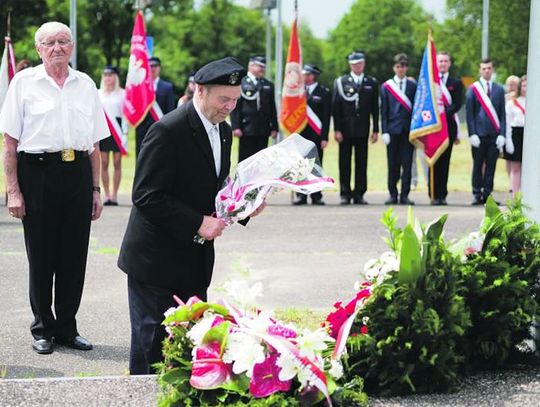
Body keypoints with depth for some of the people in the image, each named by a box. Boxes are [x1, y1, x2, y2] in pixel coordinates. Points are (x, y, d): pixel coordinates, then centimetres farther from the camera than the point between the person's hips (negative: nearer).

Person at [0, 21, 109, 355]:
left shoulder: (86, 85, 12)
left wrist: (95, 189, 10)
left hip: (78, 174, 3)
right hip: (38, 173, -3)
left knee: (74, 257, 6)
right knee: (41, 256, 4)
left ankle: (67, 328, 19)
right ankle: (42, 330, 17)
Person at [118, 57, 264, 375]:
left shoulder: (223, 131, 9)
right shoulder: (169, 131, -18)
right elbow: (146, 196, -21)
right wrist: (198, 223, -23)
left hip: (196, 262, 8)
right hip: (157, 262, -8)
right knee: (154, 342, 0)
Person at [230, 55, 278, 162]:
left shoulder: (268, 85, 12)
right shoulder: (241, 83, -2)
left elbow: (272, 108, 12)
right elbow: (235, 107, -5)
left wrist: (274, 128, 7)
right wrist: (236, 127, -12)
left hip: (264, 130, 4)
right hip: (246, 129, -4)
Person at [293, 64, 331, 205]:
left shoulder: (324, 92, 0)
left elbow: (326, 116, -3)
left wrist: (324, 137, -9)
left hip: (316, 135, -3)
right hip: (300, 134, 3)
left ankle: (316, 196, 6)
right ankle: (301, 196, 6)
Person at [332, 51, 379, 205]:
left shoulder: (372, 83, 8)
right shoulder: (340, 82, 3)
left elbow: (375, 108, 8)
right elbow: (335, 107, 0)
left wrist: (375, 130, 3)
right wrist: (336, 129, -6)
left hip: (362, 130, 1)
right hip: (346, 130, -1)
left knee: (362, 163, 2)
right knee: (344, 163, 2)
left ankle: (359, 194, 7)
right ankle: (345, 194, 7)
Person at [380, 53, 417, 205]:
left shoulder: (413, 86, 8)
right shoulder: (386, 87, 6)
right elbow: (384, 111, 4)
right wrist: (384, 131, -4)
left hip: (408, 129, 0)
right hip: (392, 129, 0)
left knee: (407, 163, -1)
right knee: (393, 164, 2)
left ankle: (405, 195, 4)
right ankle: (393, 194, 10)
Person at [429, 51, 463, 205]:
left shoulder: (456, 83, 11)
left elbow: (457, 104, 1)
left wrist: (443, 112, -14)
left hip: (448, 125, 1)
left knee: (445, 161, 2)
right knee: (433, 162, -2)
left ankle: (442, 195, 5)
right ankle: (434, 195, 1)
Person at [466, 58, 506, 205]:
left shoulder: (499, 90, 9)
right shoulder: (473, 89, 3)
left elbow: (503, 114, 8)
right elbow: (469, 114, 1)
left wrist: (502, 134, -2)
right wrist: (472, 134, -8)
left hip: (494, 134, 2)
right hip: (479, 133, -2)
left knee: (491, 165, 3)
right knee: (478, 165, 3)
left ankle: (487, 195, 8)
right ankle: (477, 194, 9)